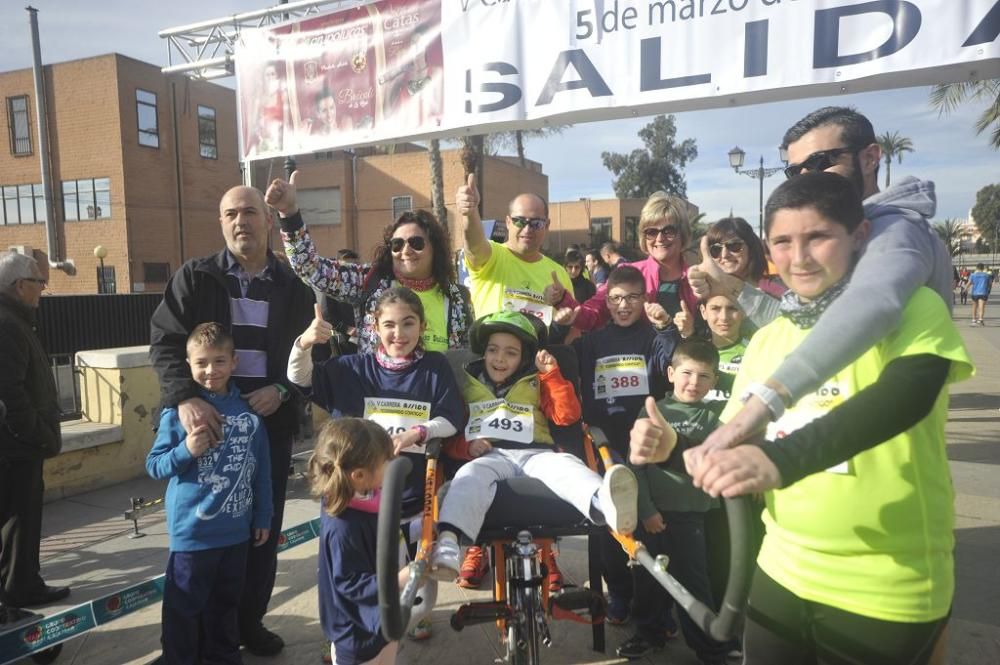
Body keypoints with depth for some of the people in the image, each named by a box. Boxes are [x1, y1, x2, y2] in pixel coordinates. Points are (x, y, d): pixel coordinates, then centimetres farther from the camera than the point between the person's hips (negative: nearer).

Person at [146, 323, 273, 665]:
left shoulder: (248, 409, -1)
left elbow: (261, 468, 4)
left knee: (226, 602, 21)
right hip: (192, 530, -3)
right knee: (184, 608, 9)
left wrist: (263, 516, 8)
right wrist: (186, 451, -26)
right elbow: (154, 465, -7)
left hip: (237, 530, 4)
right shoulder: (177, 411, -11)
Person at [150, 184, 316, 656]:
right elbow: (164, 341, -6)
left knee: (264, 524, 10)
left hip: (270, 419, 1)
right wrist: (185, 397, -21)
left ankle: (251, 619, 28)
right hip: (208, 417, -1)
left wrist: (282, 390, -12)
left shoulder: (292, 286, 4)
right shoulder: (194, 277, 1)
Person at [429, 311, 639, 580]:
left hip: (534, 454, 0)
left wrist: (552, 373, 6)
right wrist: (466, 445, -2)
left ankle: (604, 504, -67)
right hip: (490, 456, 0)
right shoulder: (466, 386, 23)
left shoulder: (536, 384, 26)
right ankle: (447, 544, -60)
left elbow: (567, 416, 13)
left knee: (564, 464, -34)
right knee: (471, 475, -36)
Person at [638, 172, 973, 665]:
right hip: (783, 574, 5)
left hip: (887, 592, -4)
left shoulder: (912, 308, -10)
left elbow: (904, 397, -30)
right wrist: (673, 448, -11)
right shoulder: (768, 338, 4)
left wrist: (780, 460, -43)